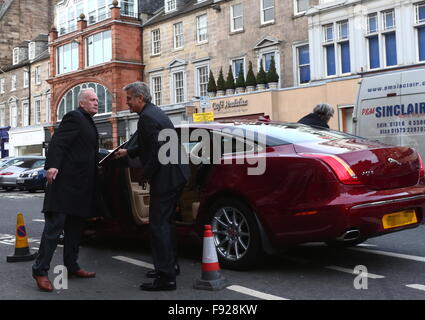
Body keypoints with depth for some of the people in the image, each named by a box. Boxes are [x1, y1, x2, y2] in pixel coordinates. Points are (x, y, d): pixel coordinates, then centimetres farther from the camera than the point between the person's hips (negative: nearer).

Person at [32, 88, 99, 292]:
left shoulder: (88, 122, 21)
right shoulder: (74, 117, -7)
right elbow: (57, 142, -18)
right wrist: (52, 165, -30)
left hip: (81, 185, 10)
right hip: (66, 182, -10)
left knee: (75, 229, 14)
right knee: (54, 226, -8)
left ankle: (71, 268, 23)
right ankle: (41, 270, -4)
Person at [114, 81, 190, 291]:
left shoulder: (147, 118, -17)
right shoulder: (155, 112, 16)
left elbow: (157, 150, -22)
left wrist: (147, 174, -9)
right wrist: (128, 152, 32)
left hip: (165, 177, -11)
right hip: (176, 173, 11)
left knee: (158, 225, -7)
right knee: (165, 222, 20)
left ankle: (166, 277, -4)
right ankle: (170, 265, 32)